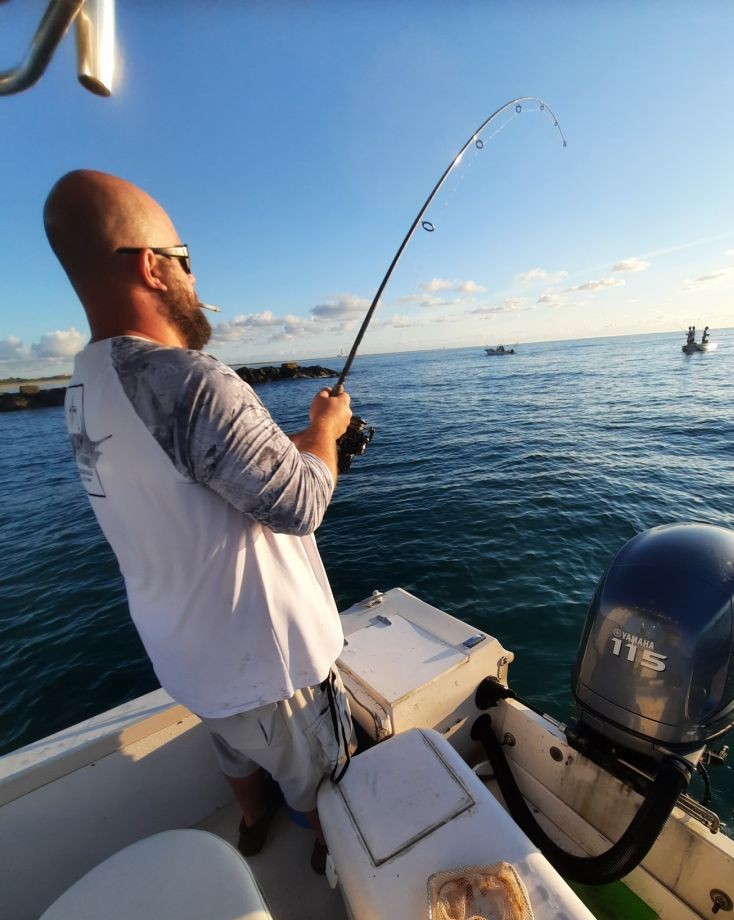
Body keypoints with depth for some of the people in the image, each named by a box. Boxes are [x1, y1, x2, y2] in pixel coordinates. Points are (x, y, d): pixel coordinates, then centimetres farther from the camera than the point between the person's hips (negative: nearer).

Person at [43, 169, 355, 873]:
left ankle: (254, 822, 64)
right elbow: (301, 505, -26)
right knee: (322, 776, 25)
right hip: (266, 655, -8)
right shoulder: (190, 381, -32)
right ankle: (333, 852, 53)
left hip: (189, 649, 8)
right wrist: (326, 427, -9)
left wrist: (303, 436, 9)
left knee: (237, 747, 37)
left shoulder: (85, 385, -1)